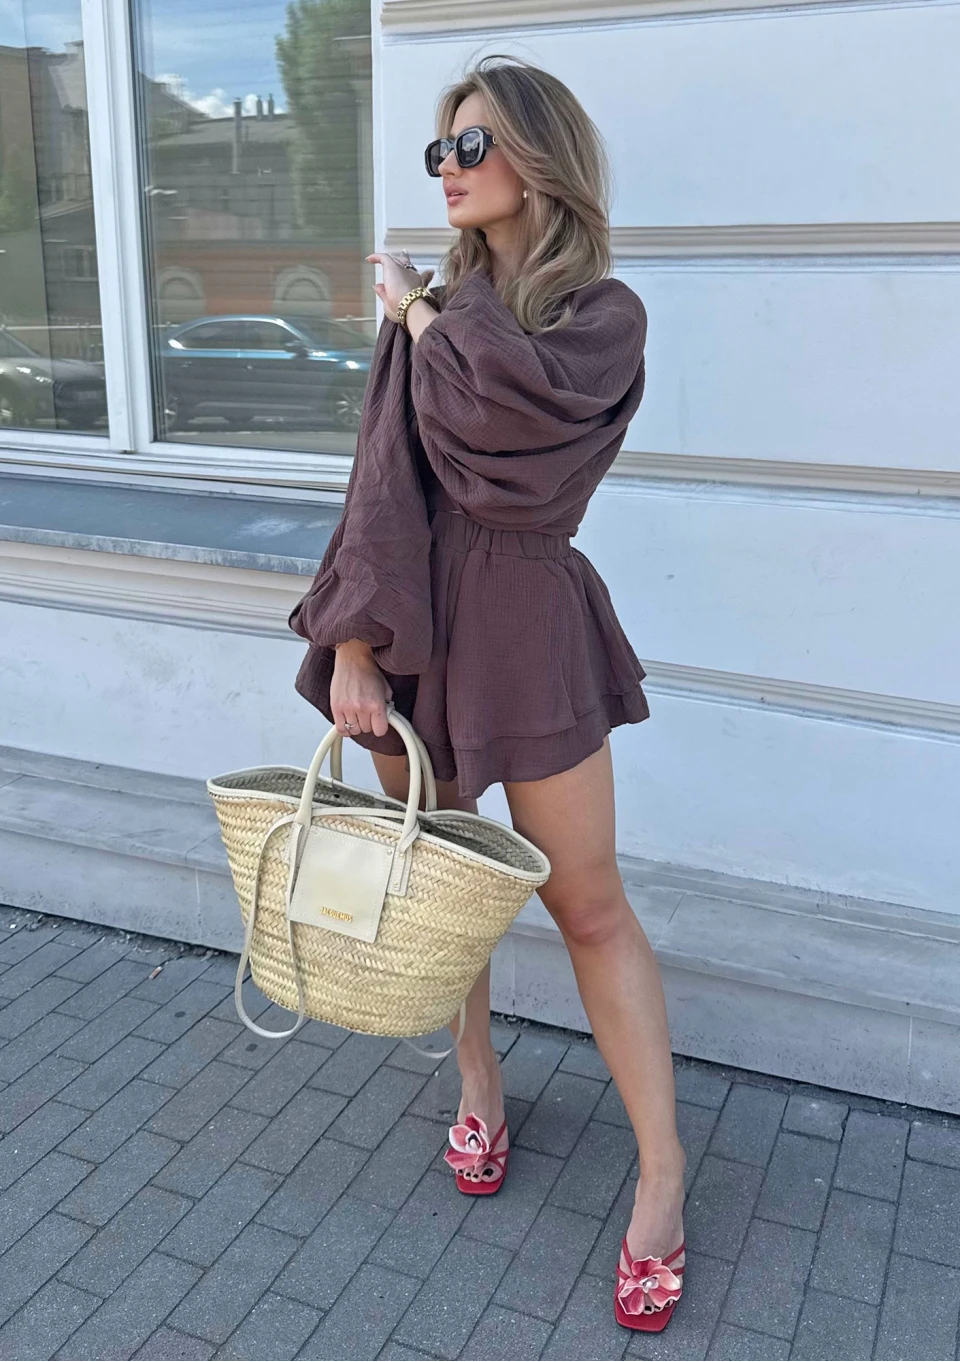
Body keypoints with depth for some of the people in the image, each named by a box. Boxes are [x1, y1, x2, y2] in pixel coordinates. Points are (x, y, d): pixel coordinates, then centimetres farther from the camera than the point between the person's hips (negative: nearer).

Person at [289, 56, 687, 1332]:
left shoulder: (603, 313, -1)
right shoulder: (433, 303, 9)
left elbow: (513, 394, -24)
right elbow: (385, 476, 0)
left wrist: (422, 314, -6)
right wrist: (354, 641, -9)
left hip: (525, 619, -4)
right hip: (407, 615, 4)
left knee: (587, 902, 2)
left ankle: (662, 1172, 15)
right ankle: (479, 1077, 38)